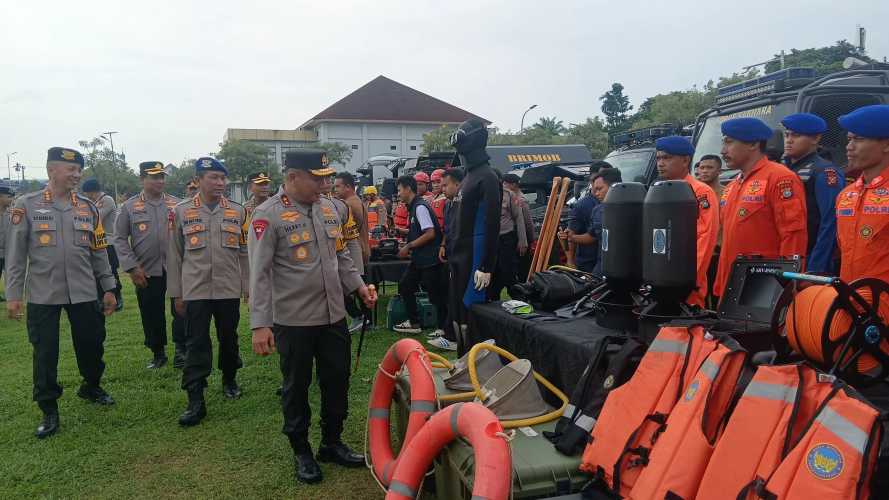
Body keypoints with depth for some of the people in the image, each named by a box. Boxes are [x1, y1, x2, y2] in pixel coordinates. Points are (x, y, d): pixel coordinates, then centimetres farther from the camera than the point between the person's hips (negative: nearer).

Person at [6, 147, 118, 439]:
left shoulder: (88, 208, 6)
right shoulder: (26, 205, -3)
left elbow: (99, 252, 10)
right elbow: (15, 254, -2)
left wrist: (109, 289, 8)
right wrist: (13, 295, -6)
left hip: (84, 293, 3)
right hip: (43, 295, -2)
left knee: (92, 344, 11)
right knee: (45, 353, 4)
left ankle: (91, 388, 37)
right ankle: (49, 411, 18)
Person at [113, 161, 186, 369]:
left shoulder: (177, 204, 5)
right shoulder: (129, 207, 3)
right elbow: (120, 239, 3)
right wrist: (132, 267, -5)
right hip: (146, 272, 0)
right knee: (151, 315, 9)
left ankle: (180, 350, 13)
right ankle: (158, 354, 26)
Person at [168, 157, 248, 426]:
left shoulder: (237, 211, 4)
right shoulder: (182, 211, 1)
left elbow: (244, 253, 7)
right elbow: (175, 255, 4)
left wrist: (249, 287, 5)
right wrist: (176, 293, 3)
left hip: (229, 290, 2)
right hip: (195, 291, -1)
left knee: (229, 338, 13)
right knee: (196, 344, -1)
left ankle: (229, 380, 36)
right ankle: (195, 402, 4)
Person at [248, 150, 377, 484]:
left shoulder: (329, 208, 7)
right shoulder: (269, 215, -12)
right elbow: (260, 274, -15)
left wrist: (358, 286, 4)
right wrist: (260, 324, -18)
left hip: (334, 316, 6)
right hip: (293, 321, -6)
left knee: (337, 380, 14)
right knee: (297, 386, 9)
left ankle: (332, 443, 33)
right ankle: (301, 451, 27)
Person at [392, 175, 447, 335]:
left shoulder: (420, 207, -16)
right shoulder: (413, 207, 12)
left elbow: (430, 233, -22)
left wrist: (409, 246, -17)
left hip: (429, 259, -10)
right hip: (419, 258, 10)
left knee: (435, 293, -2)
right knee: (405, 286, 14)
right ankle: (413, 323, 23)